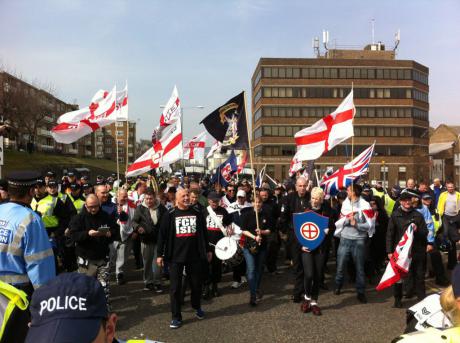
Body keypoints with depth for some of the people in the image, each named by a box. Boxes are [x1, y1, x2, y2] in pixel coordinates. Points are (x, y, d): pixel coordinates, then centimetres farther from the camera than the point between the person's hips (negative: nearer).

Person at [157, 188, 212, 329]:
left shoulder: (197, 213, 4)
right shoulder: (170, 215, -3)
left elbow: (203, 232, 12)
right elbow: (162, 235, -2)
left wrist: (208, 250, 14)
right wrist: (160, 254, -4)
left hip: (195, 255, 2)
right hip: (175, 256, -2)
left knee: (196, 284, 14)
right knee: (175, 287, 2)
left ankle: (197, 307, 39)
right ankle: (176, 317, 14)